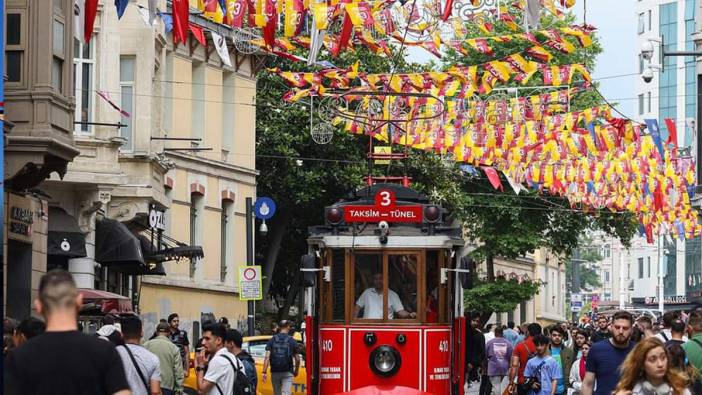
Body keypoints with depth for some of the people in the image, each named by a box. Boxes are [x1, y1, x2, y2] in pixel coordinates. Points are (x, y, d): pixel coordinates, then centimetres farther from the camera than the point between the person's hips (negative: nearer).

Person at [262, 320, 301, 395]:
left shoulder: (272, 340, 2)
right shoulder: (292, 341, -2)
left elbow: (267, 357, -7)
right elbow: (297, 359, 2)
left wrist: (264, 372, -10)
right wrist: (296, 371, 19)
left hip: (275, 372, 3)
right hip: (287, 372, -3)